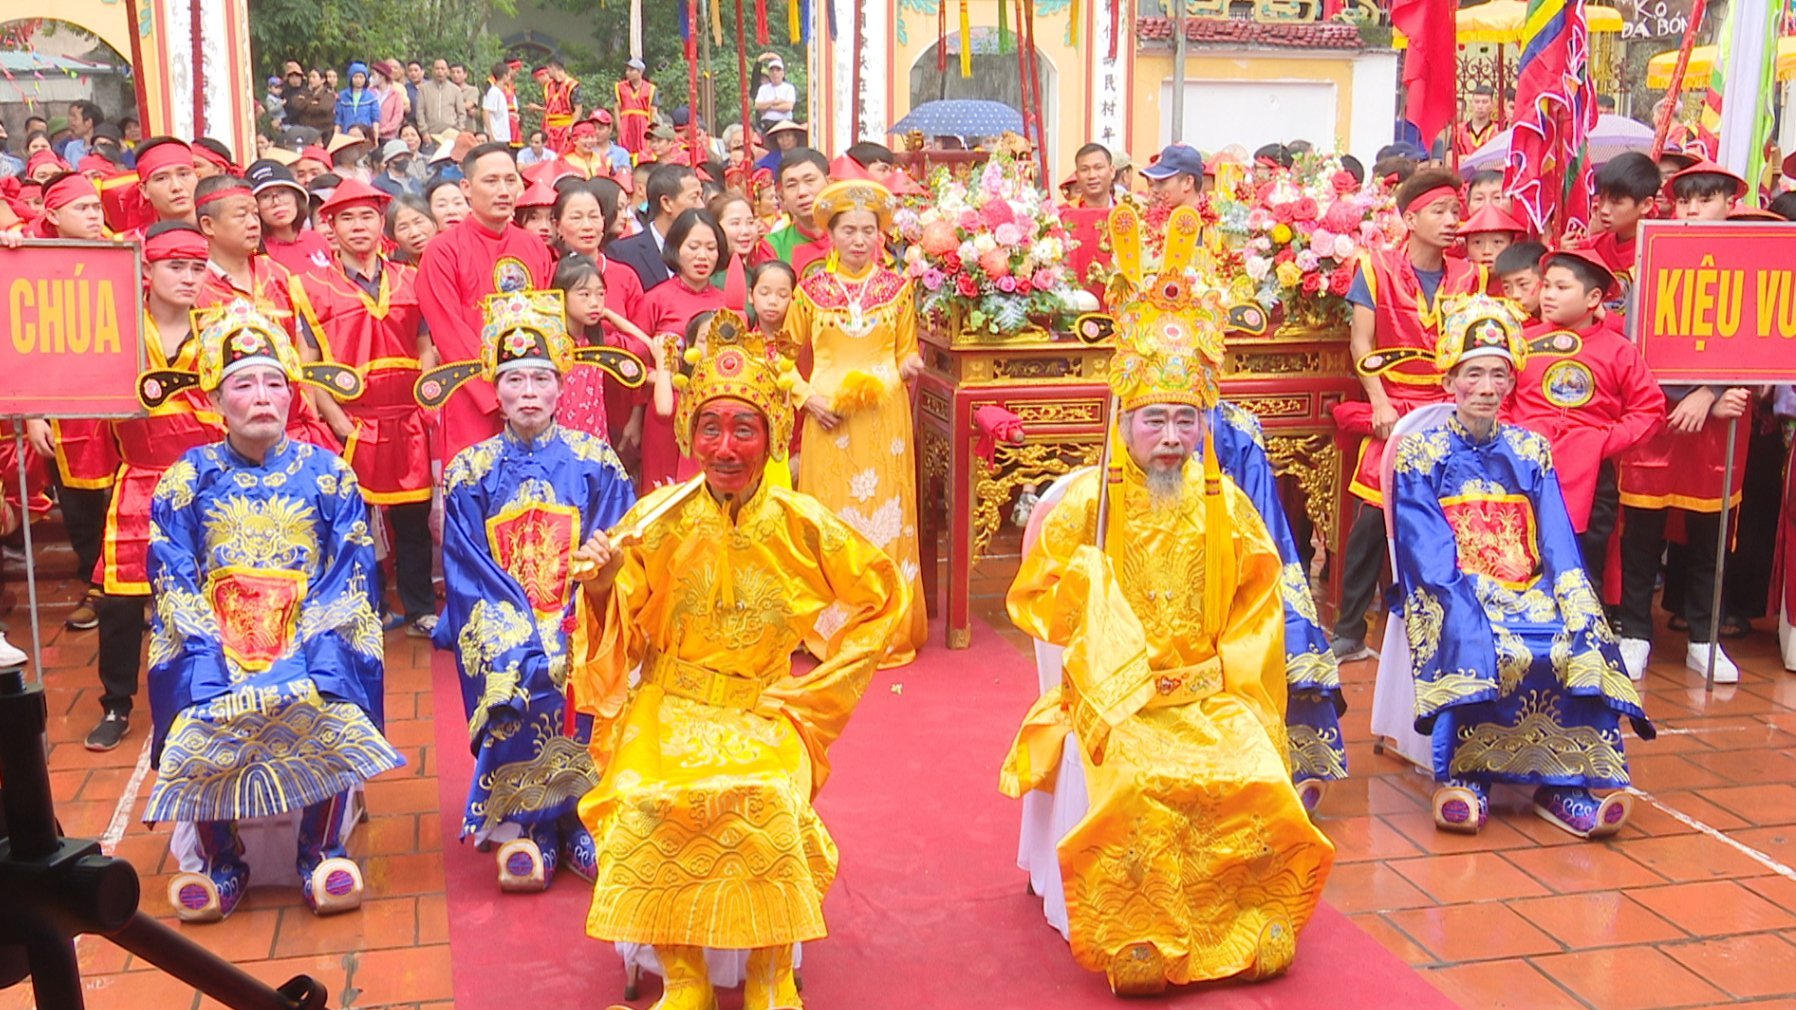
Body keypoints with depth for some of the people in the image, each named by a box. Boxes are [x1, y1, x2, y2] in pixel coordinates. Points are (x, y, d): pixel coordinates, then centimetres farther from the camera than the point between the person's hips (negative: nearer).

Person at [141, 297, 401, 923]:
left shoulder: (327, 474, 6)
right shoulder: (190, 477, 7)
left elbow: (352, 569, 1)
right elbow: (172, 576, 1)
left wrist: (303, 637, -14)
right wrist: (213, 644, -15)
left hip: (311, 633, -1)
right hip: (212, 636, 1)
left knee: (326, 706, -31)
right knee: (203, 715, -28)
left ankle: (322, 851, -9)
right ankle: (218, 859, -3)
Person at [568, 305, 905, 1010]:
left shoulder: (801, 525, -6)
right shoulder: (657, 519, -6)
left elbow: (883, 600, 7)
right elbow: (618, 649, -3)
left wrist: (817, 685, 1)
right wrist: (599, 588, -24)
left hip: (764, 712, 0)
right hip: (669, 706, 1)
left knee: (768, 799, -30)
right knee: (648, 799, -28)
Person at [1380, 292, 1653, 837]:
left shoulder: (1532, 451, 15)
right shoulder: (1421, 454, 4)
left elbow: (1557, 544, 7)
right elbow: (1429, 553, -6)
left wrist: (1572, 602, -12)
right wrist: (1472, 597, -23)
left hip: (1531, 591, 3)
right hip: (1457, 595, -3)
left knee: (1581, 644, -27)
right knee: (1478, 644, -35)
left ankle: (1567, 784, -23)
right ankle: (1464, 776, -26)